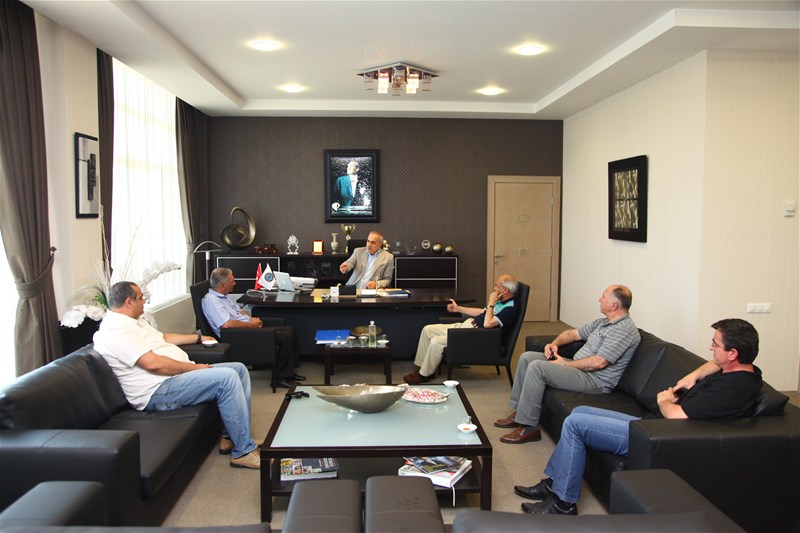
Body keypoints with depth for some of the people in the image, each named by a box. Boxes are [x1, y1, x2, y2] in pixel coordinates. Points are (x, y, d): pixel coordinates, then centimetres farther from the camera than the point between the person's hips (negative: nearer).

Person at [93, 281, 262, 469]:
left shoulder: (133, 321, 17)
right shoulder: (116, 331, -17)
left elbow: (163, 337, 32)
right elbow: (153, 363, -25)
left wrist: (198, 337, 33)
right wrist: (194, 367, -18)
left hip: (178, 374, 12)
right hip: (158, 391, -11)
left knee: (239, 369, 4)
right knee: (227, 378, -27)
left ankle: (231, 437, 6)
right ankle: (243, 451, -19)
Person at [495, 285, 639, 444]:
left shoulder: (625, 329, -17)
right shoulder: (603, 322, 14)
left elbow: (599, 362, -24)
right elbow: (573, 333, 23)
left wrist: (565, 364, -14)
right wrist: (554, 343, 3)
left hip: (596, 381, -10)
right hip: (578, 367, 10)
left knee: (536, 367, -26)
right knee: (527, 357, 4)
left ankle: (528, 427, -17)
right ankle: (518, 412, 7)